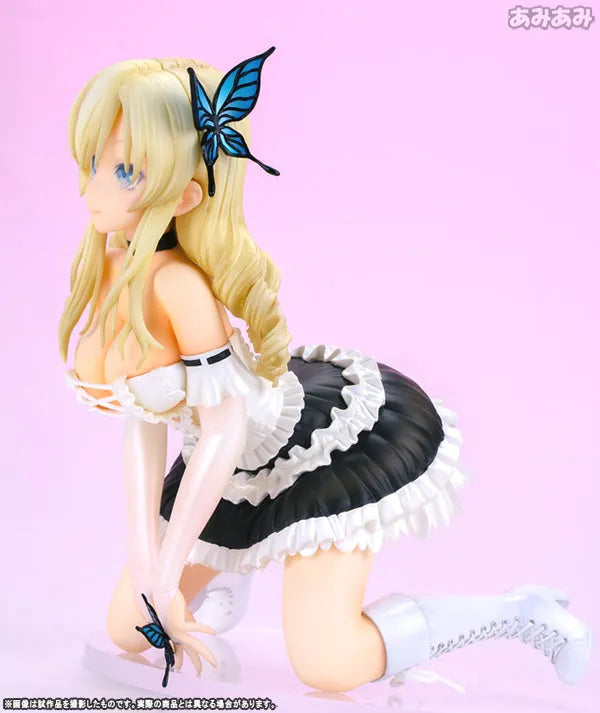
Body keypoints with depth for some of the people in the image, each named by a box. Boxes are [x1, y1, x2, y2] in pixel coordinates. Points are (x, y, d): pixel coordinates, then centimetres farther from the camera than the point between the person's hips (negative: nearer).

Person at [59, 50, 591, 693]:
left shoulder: (178, 283, -33)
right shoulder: (107, 272, -7)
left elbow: (225, 428, -30)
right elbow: (143, 421, -4)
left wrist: (169, 570, -23)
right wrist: (144, 555, -6)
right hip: (236, 467, 8)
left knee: (326, 664, -14)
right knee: (128, 631, 10)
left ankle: (522, 611, 7)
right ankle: (234, 558, 40)